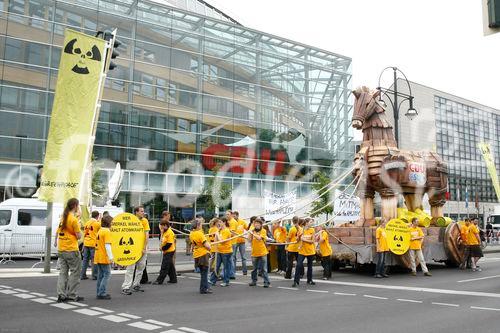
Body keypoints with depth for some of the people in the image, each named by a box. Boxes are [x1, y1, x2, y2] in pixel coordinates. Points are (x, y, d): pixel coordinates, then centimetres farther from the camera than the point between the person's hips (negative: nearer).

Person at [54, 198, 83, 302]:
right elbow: (79, 236, -13)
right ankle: (72, 295, 6)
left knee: (63, 272, 11)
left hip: (61, 249, 8)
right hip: (71, 250, -8)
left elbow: (58, 231, 18)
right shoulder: (74, 219, -15)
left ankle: (61, 295, 10)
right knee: (75, 272, 3)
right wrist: (79, 227, 1)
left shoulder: (63, 217, 8)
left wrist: (55, 241, 31)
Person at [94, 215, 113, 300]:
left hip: (98, 257, 9)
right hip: (104, 257, -9)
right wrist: (110, 257, -21)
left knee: (100, 275, 13)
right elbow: (107, 245, -21)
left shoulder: (99, 231, 14)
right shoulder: (107, 231, -13)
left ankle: (100, 293, 18)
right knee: (107, 274, -4)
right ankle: (102, 293, -7)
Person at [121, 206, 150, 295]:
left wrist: (144, 248, -9)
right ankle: (125, 287, -4)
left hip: (142, 247, 3)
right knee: (131, 267, -7)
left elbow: (147, 235, -3)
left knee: (141, 267, 10)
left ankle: (136, 285, 23)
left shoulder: (144, 221, 0)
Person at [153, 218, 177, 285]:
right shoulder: (164, 232, 11)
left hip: (169, 251, -10)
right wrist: (161, 247, 4)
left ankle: (159, 280, -2)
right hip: (166, 251, 10)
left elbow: (169, 244, -22)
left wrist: (163, 248, -13)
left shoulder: (170, 233, -18)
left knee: (164, 267, -5)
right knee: (170, 266, 14)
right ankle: (173, 279, 22)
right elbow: (163, 240, 22)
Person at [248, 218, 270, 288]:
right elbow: (249, 240, 0)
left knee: (263, 269, -4)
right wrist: (250, 233, -11)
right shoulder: (252, 231, 7)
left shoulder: (263, 231, -4)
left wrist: (252, 233, -21)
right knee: (254, 269, 13)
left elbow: (259, 238, -20)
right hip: (254, 253, 4)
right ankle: (254, 281, 26)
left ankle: (267, 282, 2)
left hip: (262, 253, -4)